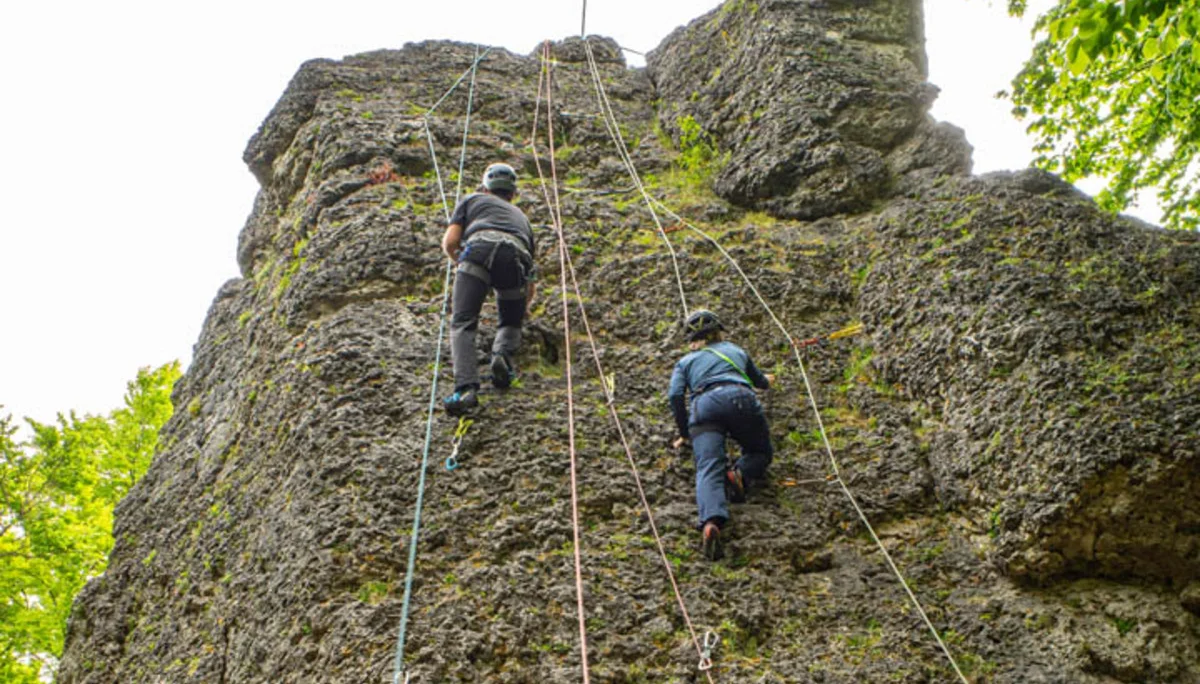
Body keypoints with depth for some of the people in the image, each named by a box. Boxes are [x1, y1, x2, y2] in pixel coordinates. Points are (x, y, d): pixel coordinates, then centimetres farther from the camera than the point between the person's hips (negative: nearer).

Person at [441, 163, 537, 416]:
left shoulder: (472, 200, 34)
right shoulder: (520, 215, 41)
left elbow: (449, 243, 19)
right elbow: (530, 286, 42)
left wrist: (460, 262, 42)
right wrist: (523, 307, 62)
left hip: (480, 248, -3)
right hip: (516, 258, 3)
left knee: (462, 323, -5)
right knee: (511, 323, 22)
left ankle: (466, 388, -28)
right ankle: (503, 353, -12)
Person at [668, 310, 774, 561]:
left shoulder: (686, 361, 31)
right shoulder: (734, 350, 37)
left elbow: (675, 395, 13)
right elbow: (759, 381, 51)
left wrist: (684, 434, 24)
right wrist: (766, 381, 76)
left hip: (704, 404, -1)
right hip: (740, 398, 1)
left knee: (708, 468, -15)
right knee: (761, 452, 21)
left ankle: (711, 523, -45)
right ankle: (740, 472, -15)